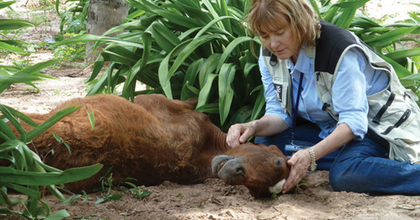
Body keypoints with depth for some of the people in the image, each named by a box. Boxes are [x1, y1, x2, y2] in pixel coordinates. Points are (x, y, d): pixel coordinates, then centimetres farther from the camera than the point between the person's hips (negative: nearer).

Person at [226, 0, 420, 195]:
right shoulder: (269, 55, -5)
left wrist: (311, 154, -44)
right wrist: (254, 127, -26)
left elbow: (353, 122, -30)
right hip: (329, 128, 8)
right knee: (265, 140, -15)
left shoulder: (339, 49, -27)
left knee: (345, 174, -38)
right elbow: (279, 113, -3)